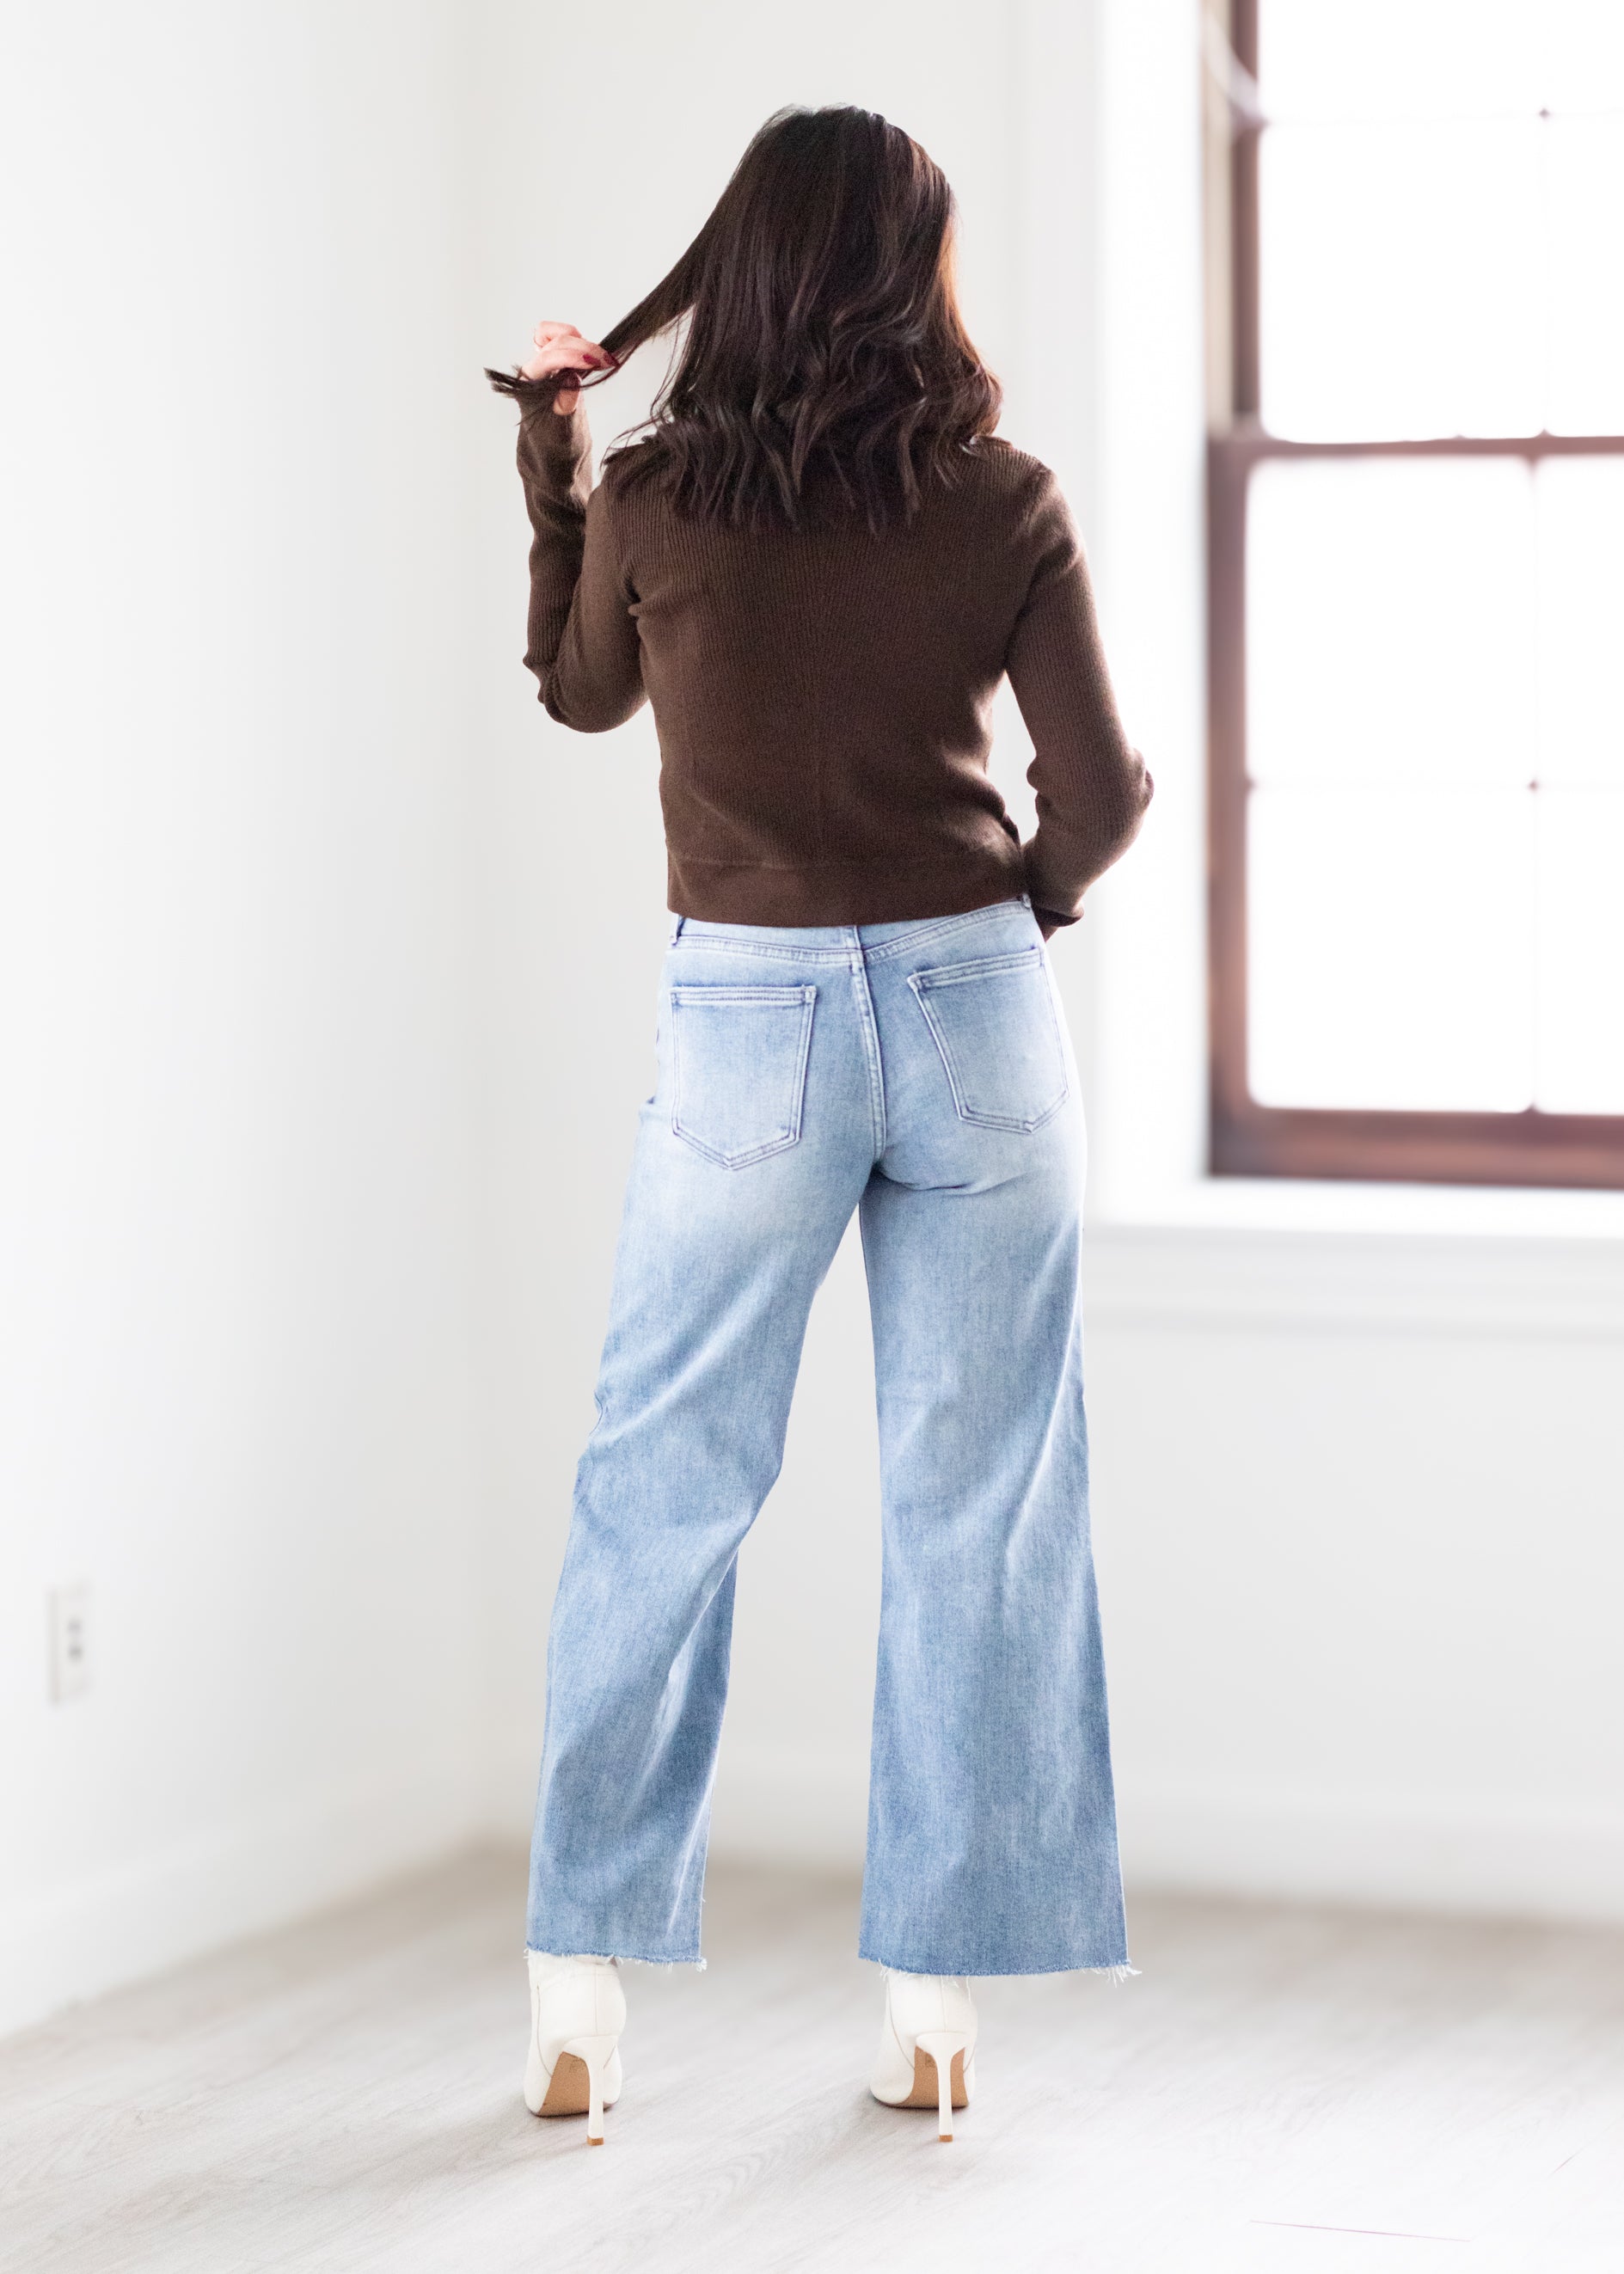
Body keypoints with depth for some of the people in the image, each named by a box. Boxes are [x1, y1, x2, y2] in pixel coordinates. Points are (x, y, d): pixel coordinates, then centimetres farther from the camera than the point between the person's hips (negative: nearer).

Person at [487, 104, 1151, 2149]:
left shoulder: (651, 503, -3)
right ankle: (935, 2005, 11)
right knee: (973, 1511, 7)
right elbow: (1102, 793, -5)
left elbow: (579, 693, 16)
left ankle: (581, 1996, 10)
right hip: (975, 1008, 0)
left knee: (660, 1499, 10)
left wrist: (547, 460, 23)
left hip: (748, 1021, 0)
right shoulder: (1005, 502, -3)